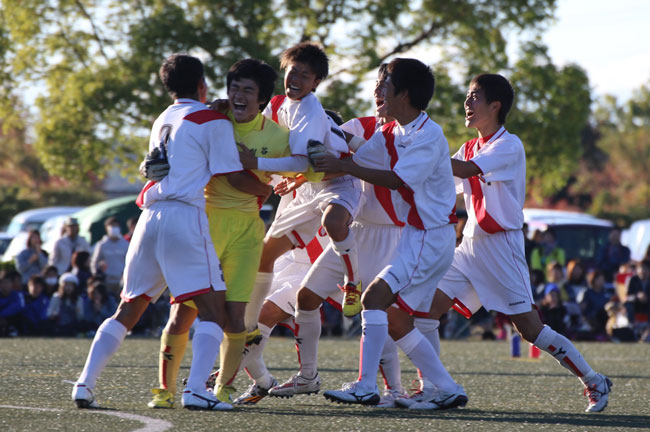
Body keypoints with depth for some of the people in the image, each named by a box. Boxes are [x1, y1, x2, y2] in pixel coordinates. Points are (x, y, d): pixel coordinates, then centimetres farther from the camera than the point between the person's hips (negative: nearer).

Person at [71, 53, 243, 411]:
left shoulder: (161, 121, 24)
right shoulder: (213, 121, 2)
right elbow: (230, 178, -2)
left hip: (150, 218, 7)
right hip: (185, 217, -7)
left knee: (128, 310, 14)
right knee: (214, 310, -8)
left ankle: (85, 384, 4)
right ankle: (196, 389, -26)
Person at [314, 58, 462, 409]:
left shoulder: (429, 135, -16)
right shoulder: (390, 135, 11)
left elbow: (397, 179, -23)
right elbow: (355, 160, 18)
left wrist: (342, 167, -24)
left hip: (432, 238, -9)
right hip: (413, 235, 9)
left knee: (375, 296, -19)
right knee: (395, 319, 8)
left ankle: (366, 386, -22)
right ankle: (448, 390, 13)